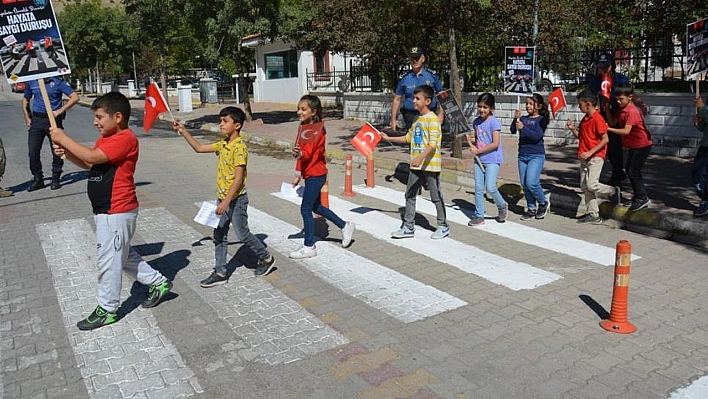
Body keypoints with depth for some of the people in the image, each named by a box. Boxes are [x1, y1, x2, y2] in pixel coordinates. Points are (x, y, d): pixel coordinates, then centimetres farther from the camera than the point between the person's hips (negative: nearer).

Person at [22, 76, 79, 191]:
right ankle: (37, 179, 13)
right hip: (36, 120, 3)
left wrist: (60, 111, -14)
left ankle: (56, 179, 16)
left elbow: (75, 97, -10)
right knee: (33, 151, 0)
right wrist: (27, 118, 12)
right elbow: (25, 100, 22)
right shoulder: (32, 82, 8)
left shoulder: (58, 82, -4)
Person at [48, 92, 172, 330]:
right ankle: (158, 282, 32)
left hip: (116, 213, -10)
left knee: (109, 260, 2)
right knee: (122, 255, 21)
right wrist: (65, 152, 1)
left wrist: (63, 138, -17)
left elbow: (92, 157, -28)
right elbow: (88, 164, 17)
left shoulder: (125, 139, -20)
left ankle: (107, 310, 17)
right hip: (108, 211, 10)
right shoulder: (106, 138, 12)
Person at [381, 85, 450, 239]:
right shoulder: (417, 119, 13)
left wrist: (421, 157, -34)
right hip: (416, 166, 8)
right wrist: (389, 138, 18)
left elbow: (433, 143, -22)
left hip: (430, 165, -8)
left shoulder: (433, 119, -14)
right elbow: (408, 137, 22)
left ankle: (443, 227, 20)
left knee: (436, 196, 4)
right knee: (410, 195, 9)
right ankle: (408, 227, 18)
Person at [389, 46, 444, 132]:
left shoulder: (432, 76, 6)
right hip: (410, 117, 1)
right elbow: (397, 99, 10)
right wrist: (393, 119, 6)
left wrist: (440, 114, -1)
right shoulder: (404, 79, 7)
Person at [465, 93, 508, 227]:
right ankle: (479, 216, 13)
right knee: (478, 188, 5)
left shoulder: (494, 122, -12)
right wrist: (469, 139, -4)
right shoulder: (476, 122, 8)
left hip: (492, 159, -6)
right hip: (479, 159, 6)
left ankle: (503, 206, 17)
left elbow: (495, 144, -16)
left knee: (490, 187, -12)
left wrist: (478, 151, -16)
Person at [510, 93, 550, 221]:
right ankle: (531, 209, 20)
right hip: (522, 155, 6)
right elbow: (513, 131, -1)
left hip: (536, 155, -6)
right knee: (524, 184, 7)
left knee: (531, 182, -16)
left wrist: (523, 128, -27)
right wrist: (516, 119, -15)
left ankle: (543, 202, 10)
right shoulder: (524, 119, 10)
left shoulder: (541, 119, -5)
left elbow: (537, 136, -18)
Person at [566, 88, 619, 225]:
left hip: (596, 156, -9)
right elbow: (579, 136, 20)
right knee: (584, 186, 7)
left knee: (591, 185, -16)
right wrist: (572, 128, 1)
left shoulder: (597, 119, -16)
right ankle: (593, 215, 12)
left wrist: (590, 152, -22)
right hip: (585, 157, 9)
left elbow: (605, 139, -18)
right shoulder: (585, 118, 12)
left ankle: (613, 192, 13)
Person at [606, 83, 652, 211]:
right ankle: (637, 195, 29)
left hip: (642, 145, -10)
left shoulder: (632, 111, -24)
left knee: (634, 171, -9)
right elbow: (613, 122, 4)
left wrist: (608, 129, -33)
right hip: (633, 145, 10)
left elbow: (626, 131, -31)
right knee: (628, 169, 16)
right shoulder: (622, 110, 4)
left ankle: (642, 198, 1)